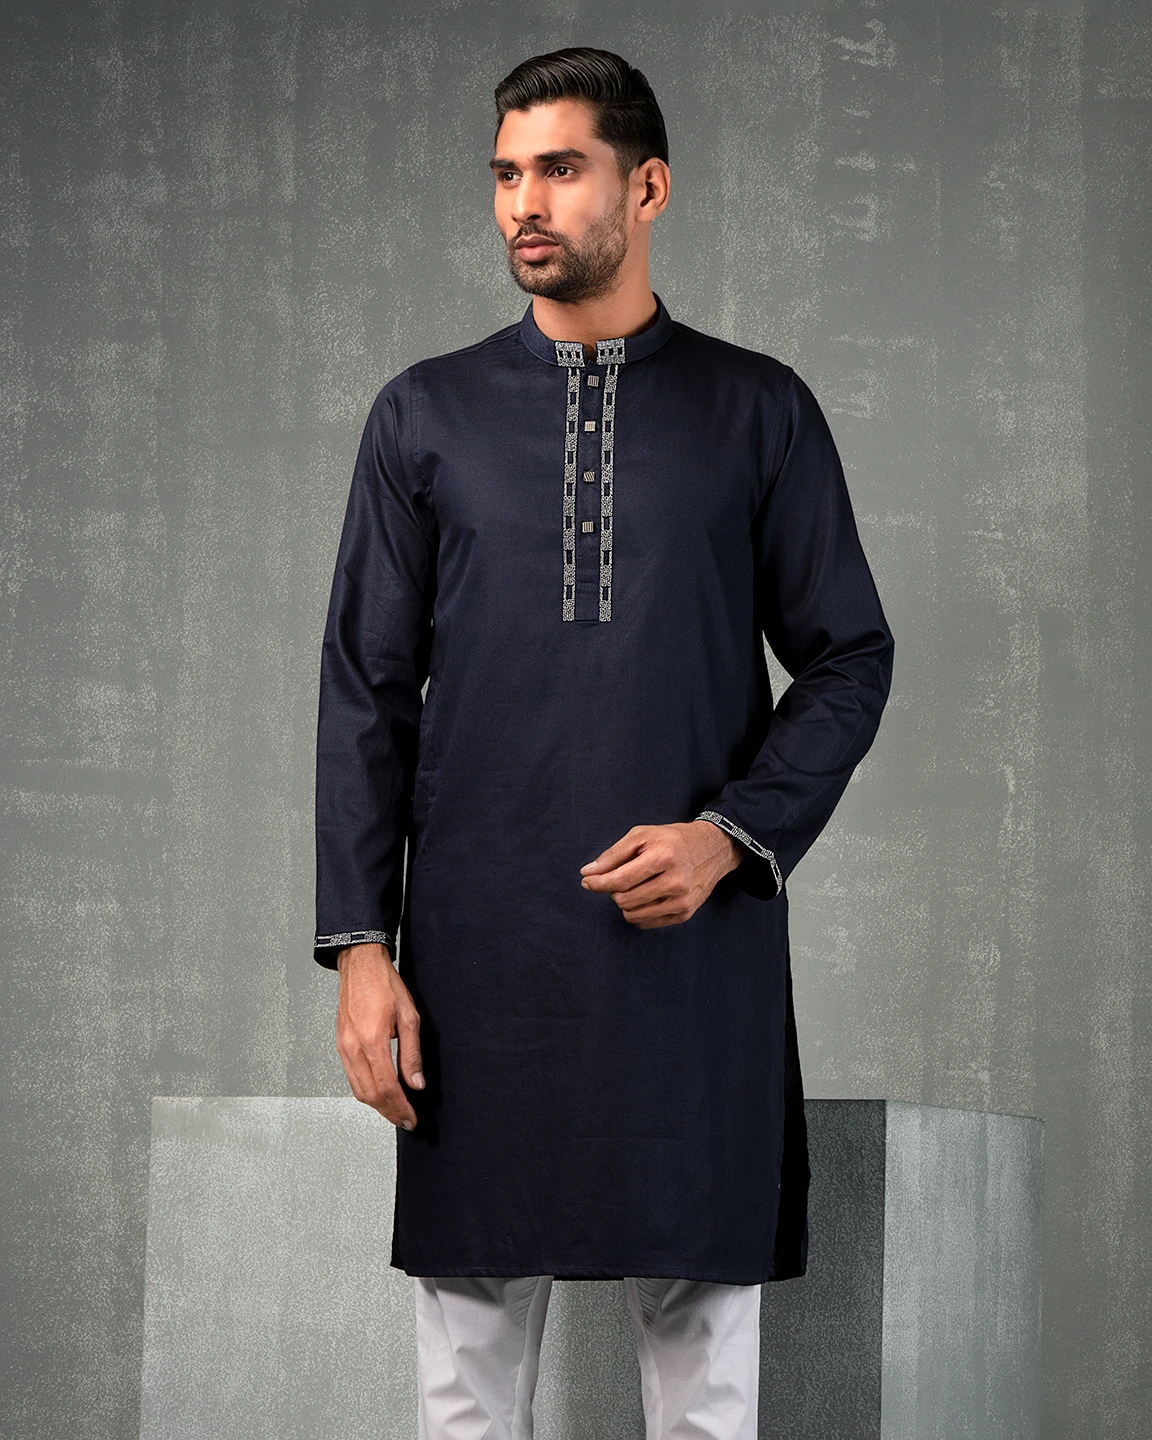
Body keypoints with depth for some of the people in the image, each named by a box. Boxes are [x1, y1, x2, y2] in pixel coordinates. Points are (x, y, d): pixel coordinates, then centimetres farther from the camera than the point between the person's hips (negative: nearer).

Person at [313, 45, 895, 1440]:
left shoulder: (759, 410, 5)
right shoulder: (426, 414, 7)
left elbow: (848, 658, 6)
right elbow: (367, 689, 6)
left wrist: (731, 833, -10)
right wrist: (361, 944, -2)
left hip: (699, 947, -1)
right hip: (479, 957, 1)